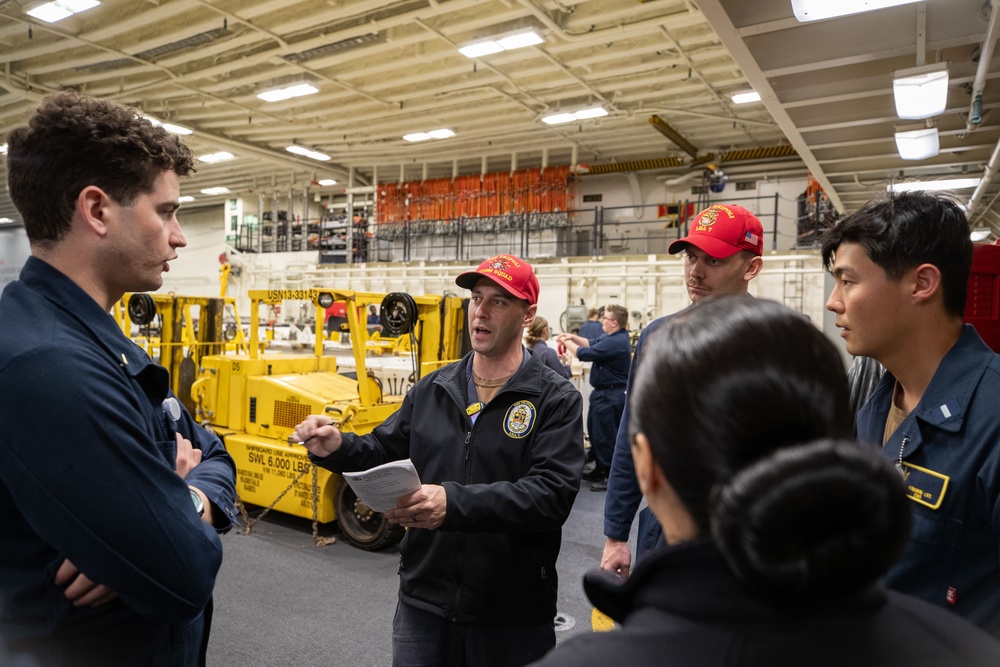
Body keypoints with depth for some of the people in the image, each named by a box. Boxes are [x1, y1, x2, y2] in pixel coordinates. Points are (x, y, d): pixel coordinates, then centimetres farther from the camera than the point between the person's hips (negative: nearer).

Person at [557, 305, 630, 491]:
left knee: (605, 436, -2)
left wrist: (567, 343, -6)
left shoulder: (615, 342, -25)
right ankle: (600, 469, 32)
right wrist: (572, 336, 7)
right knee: (595, 432, 20)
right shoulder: (615, 338, 9)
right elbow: (593, 345, 19)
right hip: (604, 393, 11)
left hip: (610, 397, -11)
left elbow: (585, 354, -23)